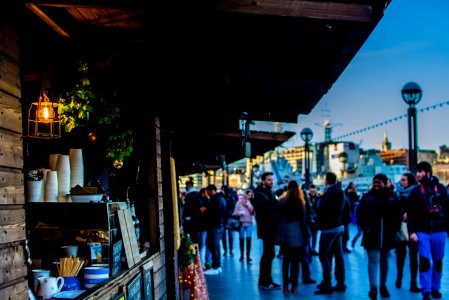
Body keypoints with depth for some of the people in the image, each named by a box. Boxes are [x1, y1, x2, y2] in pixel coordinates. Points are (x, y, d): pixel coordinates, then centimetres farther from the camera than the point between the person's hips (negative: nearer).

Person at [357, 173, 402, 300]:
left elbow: (399, 215, 9)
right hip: (372, 235, -2)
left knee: (384, 260, 13)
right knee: (373, 260, -9)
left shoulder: (392, 197, 4)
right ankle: (373, 287, -12)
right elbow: (360, 214, 0)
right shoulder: (367, 197, 1)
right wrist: (365, 228, -8)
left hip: (387, 235, 2)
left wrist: (395, 229, 1)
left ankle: (383, 285, 23)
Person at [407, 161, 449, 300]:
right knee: (424, 262, -5)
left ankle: (435, 288, 23)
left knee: (438, 262, 10)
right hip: (422, 232, -1)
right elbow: (410, 213, -2)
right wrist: (412, 231, -10)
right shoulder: (415, 190, 1)